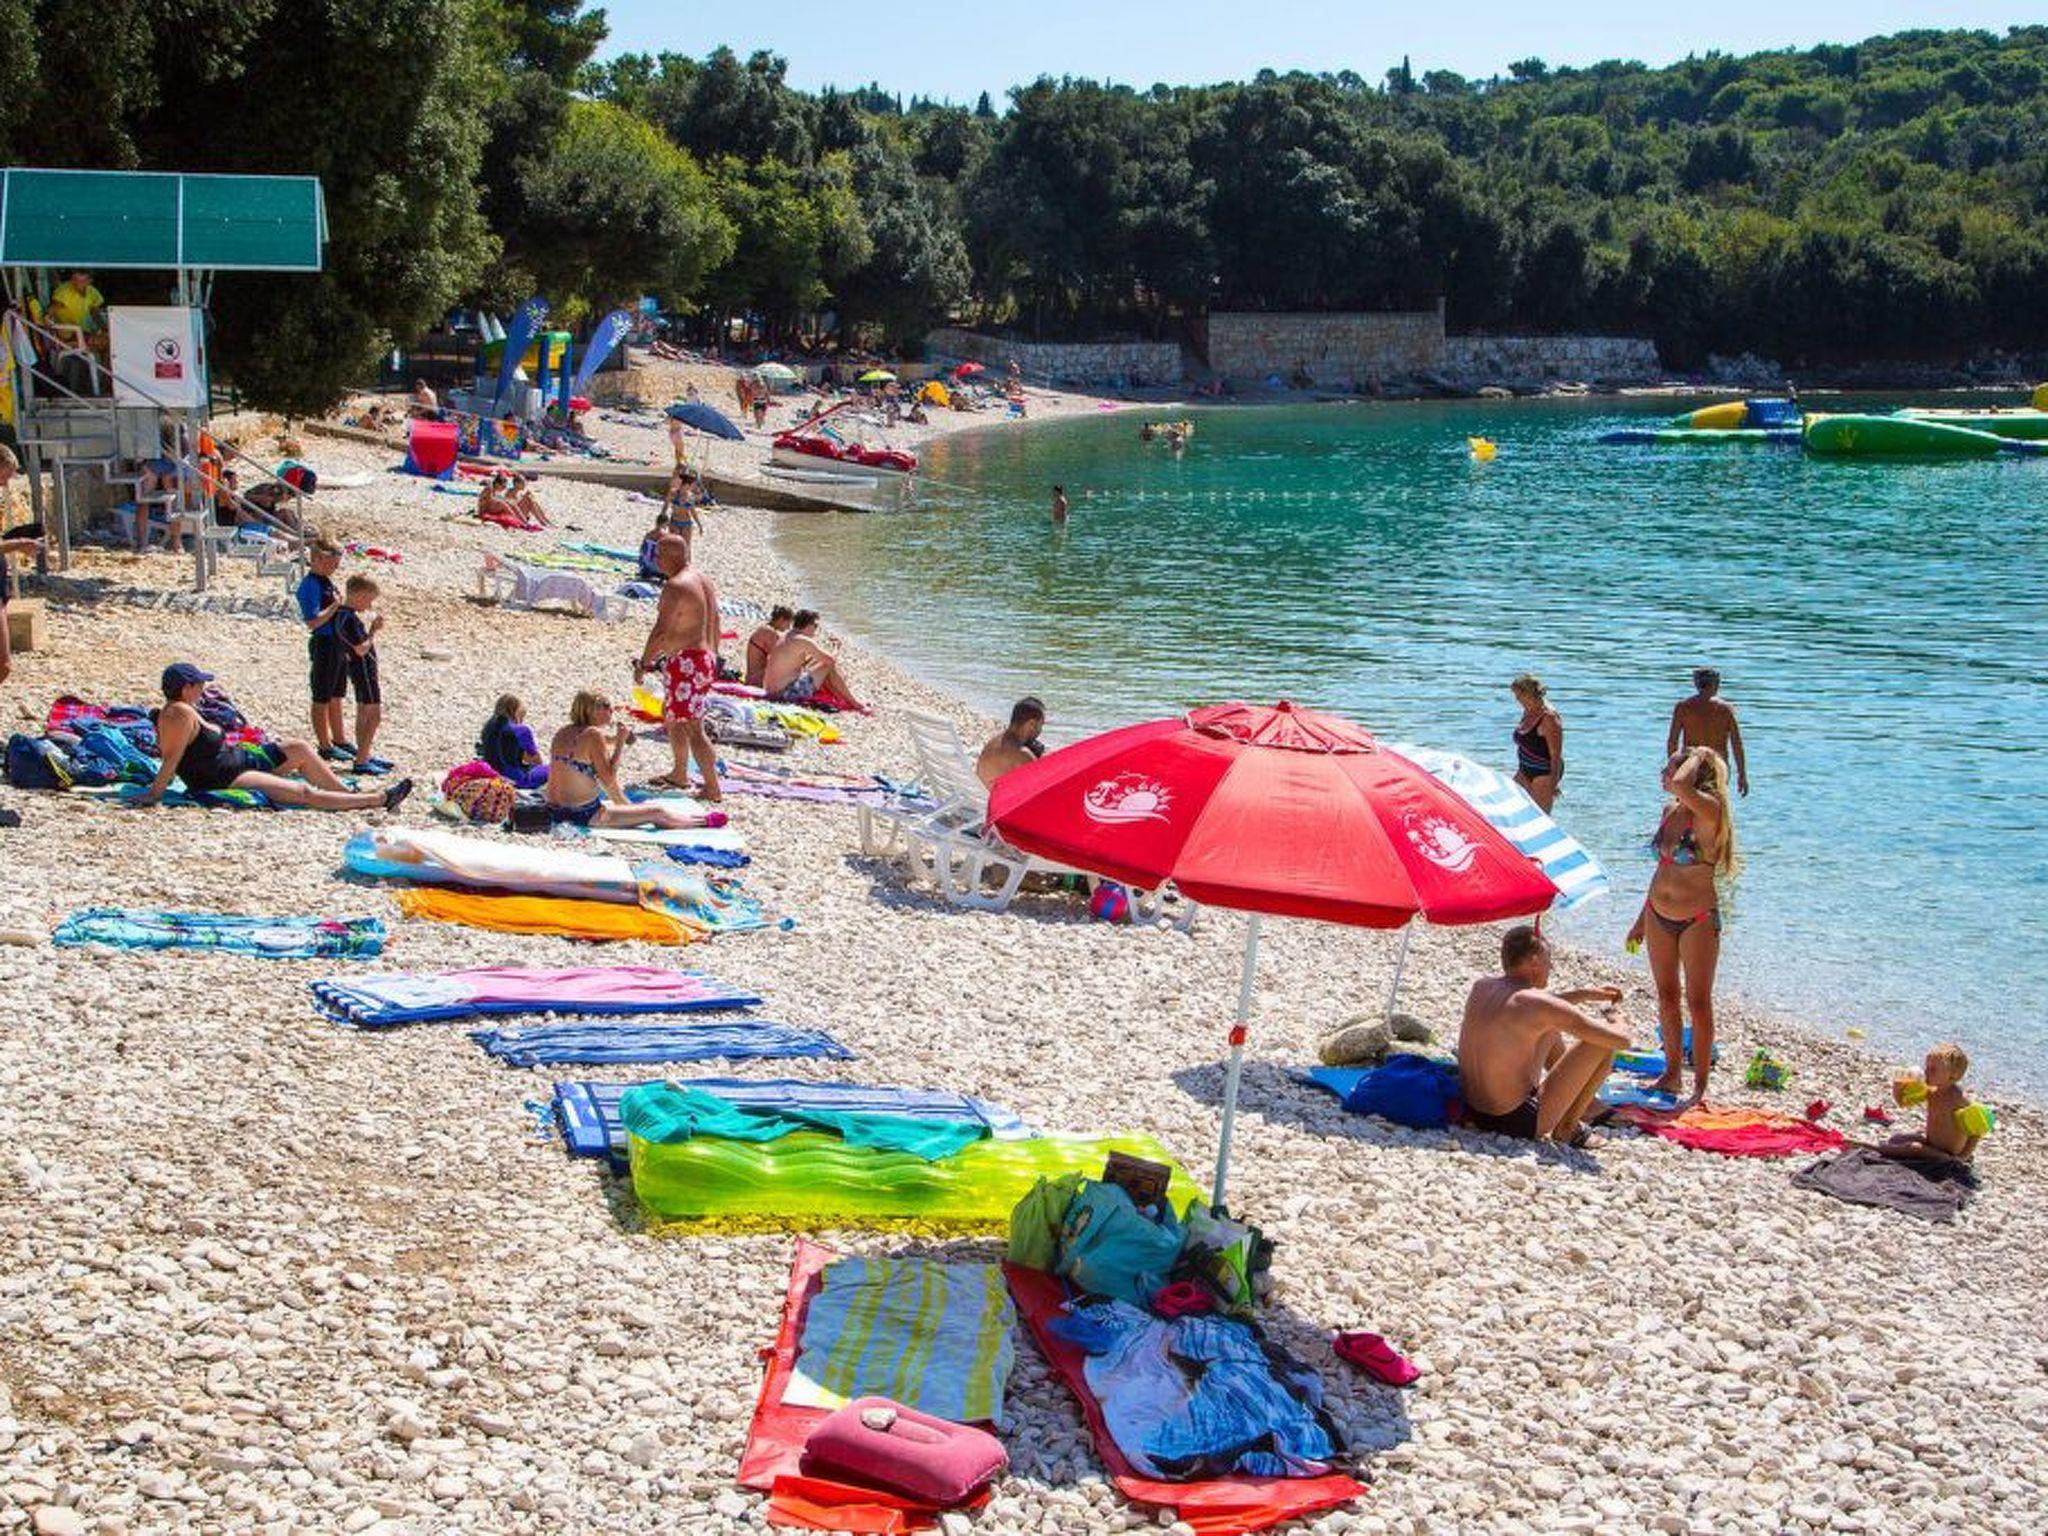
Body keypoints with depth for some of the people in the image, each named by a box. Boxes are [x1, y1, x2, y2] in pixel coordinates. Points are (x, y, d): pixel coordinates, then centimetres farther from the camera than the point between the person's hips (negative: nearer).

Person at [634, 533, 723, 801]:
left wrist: (643, 664, -12)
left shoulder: (675, 586, -17)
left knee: (693, 728, -8)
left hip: (685, 662, -10)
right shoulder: (704, 580, 14)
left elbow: (661, 631, -20)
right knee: (671, 717, 24)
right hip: (705, 659, 10)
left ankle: (713, 789, -8)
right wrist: (712, 660, 27)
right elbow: (714, 625, 20)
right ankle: (679, 774, 34)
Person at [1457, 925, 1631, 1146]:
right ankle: (1566, 1127, 11)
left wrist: (1584, 994, 26)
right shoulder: (1542, 1005, -19)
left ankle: (1591, 1108, 42)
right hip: (1519, 1122, -8)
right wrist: (1613, 1013, 9)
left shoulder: (1481, 987, 3)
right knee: (1602, 1043, -2)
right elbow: (1622, 1040, -12)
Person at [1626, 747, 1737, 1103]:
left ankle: (1700, 1085, 9)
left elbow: (1680, 786, -41)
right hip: (1659, 916, 7)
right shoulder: (1670, 810, 5)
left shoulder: (1708, 810, -18)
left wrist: (1697, 758, -21)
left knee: (1698, 1003, 1)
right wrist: (1643, 919, 18)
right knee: (1666, 997, 15)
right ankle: (1672, 1073, 27)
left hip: (1698, 920, -7)